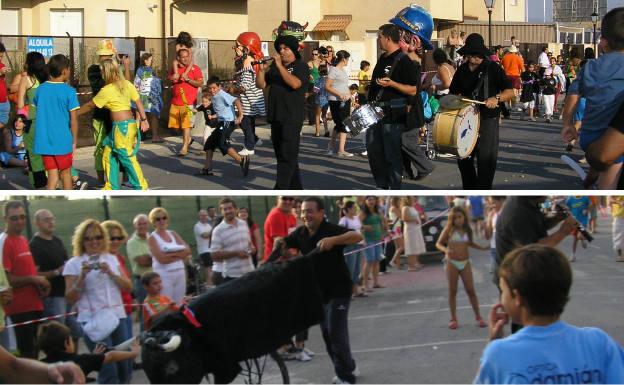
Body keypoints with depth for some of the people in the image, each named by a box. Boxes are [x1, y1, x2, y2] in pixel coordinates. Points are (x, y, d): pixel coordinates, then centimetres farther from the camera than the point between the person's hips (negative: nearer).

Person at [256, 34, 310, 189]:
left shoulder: (301, 66, -3)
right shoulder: (274, 67, 14)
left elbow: (295, 83, -20)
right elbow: (260, 85, 10)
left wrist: (280, 66, -19)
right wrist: (262, 70, -6)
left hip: (292, 118, -7)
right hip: (275, 117, 7)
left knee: (287, 156, -9)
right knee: (281, 154, 12)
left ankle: (280, 191, -12)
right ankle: (295, 188, 22)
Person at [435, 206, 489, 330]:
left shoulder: (467, 230, 3)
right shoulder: (449, 229, -8)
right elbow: (438, 243, -6)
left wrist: (483, 248, 8)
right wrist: (445, 250, -26)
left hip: (465, 263, 2)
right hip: (452, 263, -2)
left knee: (471, 290, 2)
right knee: (452, 291, 6)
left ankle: (478, 316, 12)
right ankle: (453, 318, 15)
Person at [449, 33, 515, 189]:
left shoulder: (493, 69, -4)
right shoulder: (462, 70, 10)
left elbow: (510, 92, -8)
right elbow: (454, 93, 20)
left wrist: (497, 98, -26)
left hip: (488, 119, -5)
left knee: (486, 161, -7)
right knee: (463, 159, 11)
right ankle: (470, 190, 27)